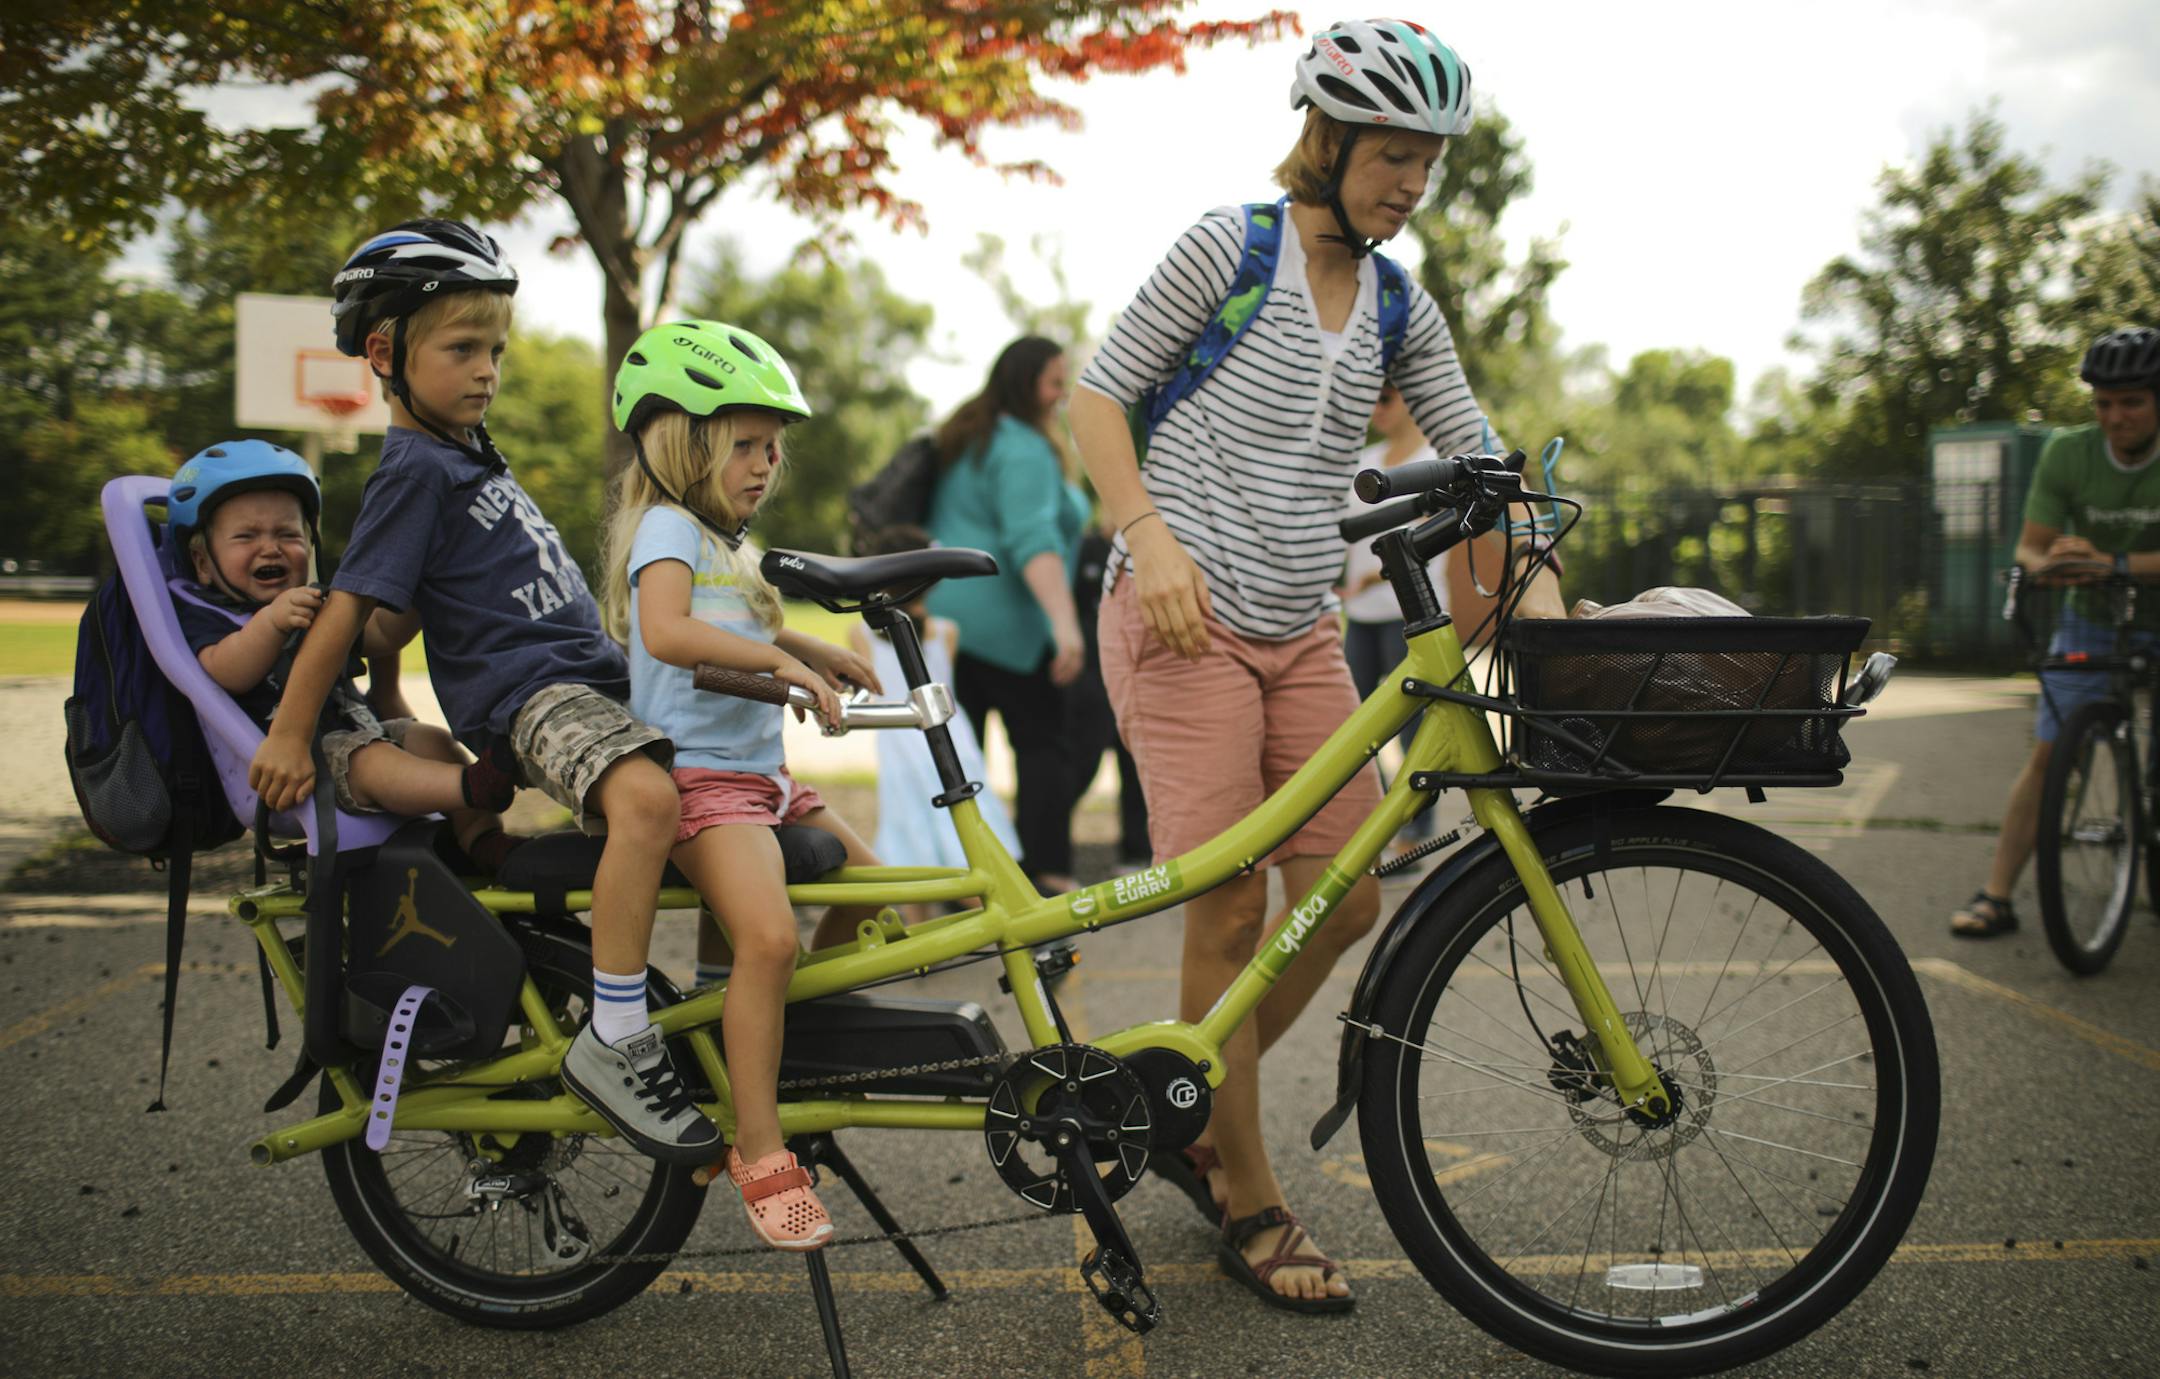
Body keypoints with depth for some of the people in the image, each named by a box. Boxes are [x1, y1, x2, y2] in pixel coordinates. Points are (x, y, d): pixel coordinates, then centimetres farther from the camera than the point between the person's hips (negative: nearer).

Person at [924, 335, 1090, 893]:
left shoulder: (967, 442, 21)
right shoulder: (1024, 449, -11)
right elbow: (1033, 539, -25)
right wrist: (1065, 622, -33)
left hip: (942, 614, 9)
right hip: (1001, 621, -9)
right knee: (1042, 747, -3)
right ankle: (1048, 880, -8)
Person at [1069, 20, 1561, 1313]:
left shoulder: (1400, 308, 12)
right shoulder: (1232, 245, -3)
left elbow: (1477, 452, 11)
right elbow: (1101, 391, -4)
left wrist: (1539, 589, -4)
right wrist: (1151, 538, -18)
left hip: (1304, 630, 6)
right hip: (1187, 615, -6)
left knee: (1346, 901, 3)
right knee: (1230, 908, -7)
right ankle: (1253, 1206, 8)